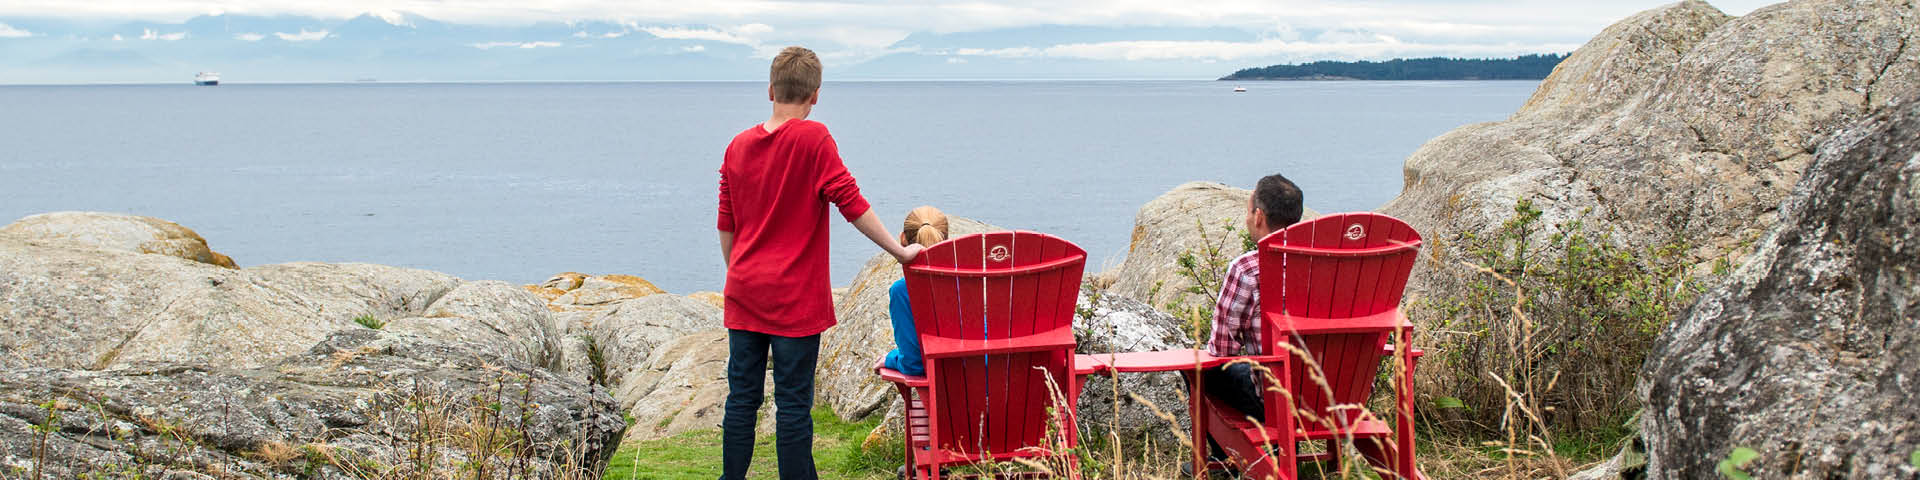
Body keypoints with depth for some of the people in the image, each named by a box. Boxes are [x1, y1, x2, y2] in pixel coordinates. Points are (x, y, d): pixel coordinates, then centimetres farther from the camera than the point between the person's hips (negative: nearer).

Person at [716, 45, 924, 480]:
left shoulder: (739, 146, 7)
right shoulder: (813, 139, -10)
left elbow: (726, 225, 12)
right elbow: (851, 203, -12)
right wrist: (899, 251, -4)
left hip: (744, 294, 5)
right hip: (794, 297, -5)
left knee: (742, 398, 10)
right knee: (794, 403, -1)